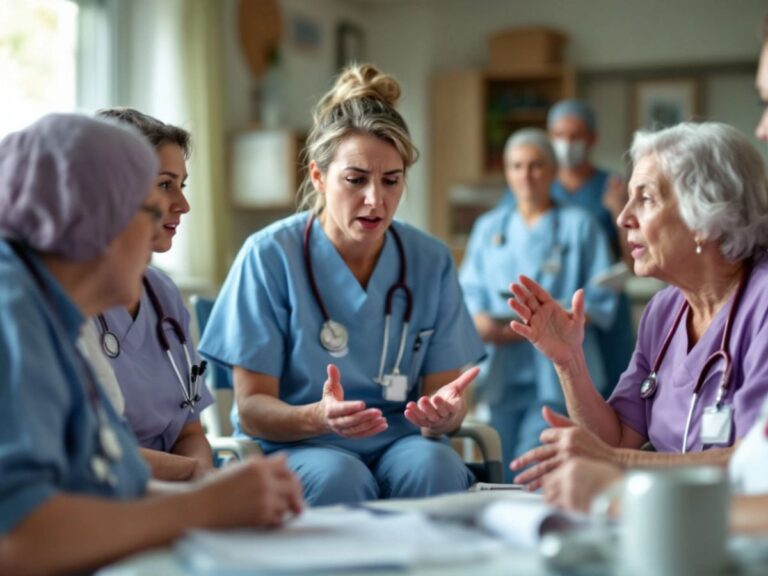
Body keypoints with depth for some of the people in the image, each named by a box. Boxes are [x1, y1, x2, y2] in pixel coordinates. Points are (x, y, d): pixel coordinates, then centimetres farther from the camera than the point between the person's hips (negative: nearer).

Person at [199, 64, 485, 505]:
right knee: (339, 475, -34)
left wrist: (444, 414, -24)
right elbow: (252, 408, -7)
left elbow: (444, 393, 2)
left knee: (434, 465, -30)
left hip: (397, 441, 3)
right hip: (292, 448, -2)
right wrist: (318, 417, -29)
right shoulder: (270, 256, -7)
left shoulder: (431, 262, 3)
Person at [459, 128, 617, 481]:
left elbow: (600, 303, -2)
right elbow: (469, 292, 12)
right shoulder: (489, 227, 17)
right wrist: (480, 321, -11)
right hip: (501, 373, 4)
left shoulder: (579, 226, 5)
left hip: (556, 373, -4)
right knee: (503, 477, 8)